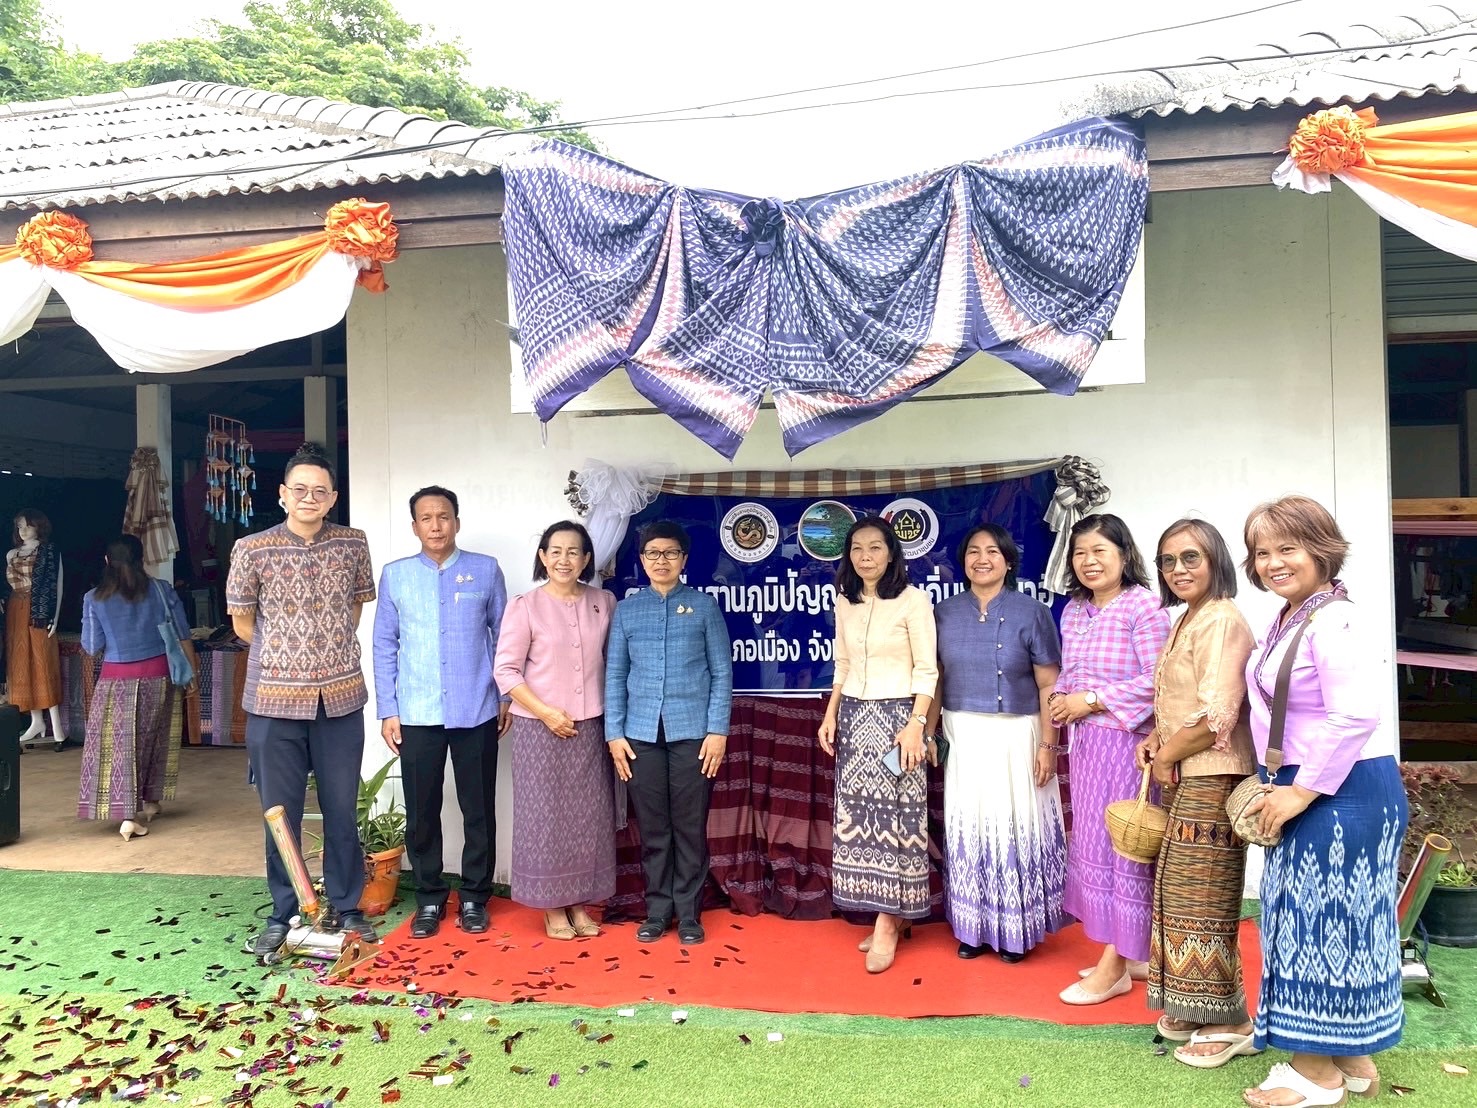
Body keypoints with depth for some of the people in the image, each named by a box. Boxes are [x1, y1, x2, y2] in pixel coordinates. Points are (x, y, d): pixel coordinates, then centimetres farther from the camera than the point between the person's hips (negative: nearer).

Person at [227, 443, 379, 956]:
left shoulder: (353, 544, 1)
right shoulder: (252, 549, -5)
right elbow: (242, 622, 5)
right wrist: (286, 655, 9)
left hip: (340, 697, 2)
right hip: (274, 700, -1)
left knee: (342, 811, 11)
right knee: (281, 813, 9)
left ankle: (347, 907, 26)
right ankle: (283, 914, 25)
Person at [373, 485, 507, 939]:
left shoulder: (486, 570, 1)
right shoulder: (395, 575, 3)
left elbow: (502, 636, 6)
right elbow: (384, 646, 5)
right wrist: (387, 711, 1)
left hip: (477, 713, 0)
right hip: (416, 716, 1)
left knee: (479, 809, 8)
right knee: (421, 813, 8)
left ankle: (474, 898, 23)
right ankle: (430, 898, 24)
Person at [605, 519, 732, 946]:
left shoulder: (704, 606, 4)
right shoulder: (626, 611, 9)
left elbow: (722, 671, 2)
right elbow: (615, 675, 8)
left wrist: (718, 730, -5)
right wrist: (614, 734, 1)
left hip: (692, 731, -2)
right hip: (641, 734, 2)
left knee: (690, 827, 4)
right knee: (652, 828, 8)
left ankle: (688, 913, 17)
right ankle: (657, 911, 20)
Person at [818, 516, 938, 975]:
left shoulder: (913, 600, -7)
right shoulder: (845, 603, 9)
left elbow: (927, 670, -9)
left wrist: (916, 724, -17)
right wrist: (830, 715, 11)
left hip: (895, 715, -5)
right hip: (853, 717, 6)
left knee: (893, 816, -3)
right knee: (858, 815, 6)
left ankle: (888, 924, 4)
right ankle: (889, 914, 17)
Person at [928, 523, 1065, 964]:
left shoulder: (1031, 612, -5)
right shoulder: (945, 613, 4)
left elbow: (1049, 686, -6)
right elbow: (935, 679, 9)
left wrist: (1048, 745, -10)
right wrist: (928, 733, 5)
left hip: (1015, 737, -3)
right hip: (963, 738, 3)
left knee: (1015, 827, 4)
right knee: (967, 829, 8)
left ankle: (1015, 929, 20)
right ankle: (974, 926, 22)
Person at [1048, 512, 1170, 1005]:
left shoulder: (1143, 608, -11)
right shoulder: (1073, 611, 12)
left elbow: (1157, 680, -18)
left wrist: (1092, 699, -17)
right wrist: (1061, 698, -3)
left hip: (1124, 739, -8)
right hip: (1084, 742, 8)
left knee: (1119, 845, -2)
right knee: (1092, 843, 12)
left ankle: (1114, 965, 8)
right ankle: (1134, 953, 25)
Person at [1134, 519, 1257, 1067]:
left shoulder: (1222, 620, -16)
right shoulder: (1187, 620, 15)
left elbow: (1217, 717, -22)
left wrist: (1166, 755, -9)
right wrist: (1157, 740, 6)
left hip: (1211, 776, -10)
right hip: (1183, 776, 10)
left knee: (1203, 899, -1)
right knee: (1182, 894, 15)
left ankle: (1226, 1022, 13)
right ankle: (1193, 1009, 26)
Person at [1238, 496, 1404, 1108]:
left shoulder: (1338, 624, -19)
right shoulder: (1285, 622, 11)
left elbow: (1354, 719, -26)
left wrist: (1301, 792, -21)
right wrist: (1277, 786, 15)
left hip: (1342, 792, -10)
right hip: (1300, 790, 10)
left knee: (1324, 919, 1)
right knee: (1316, 918, 16)